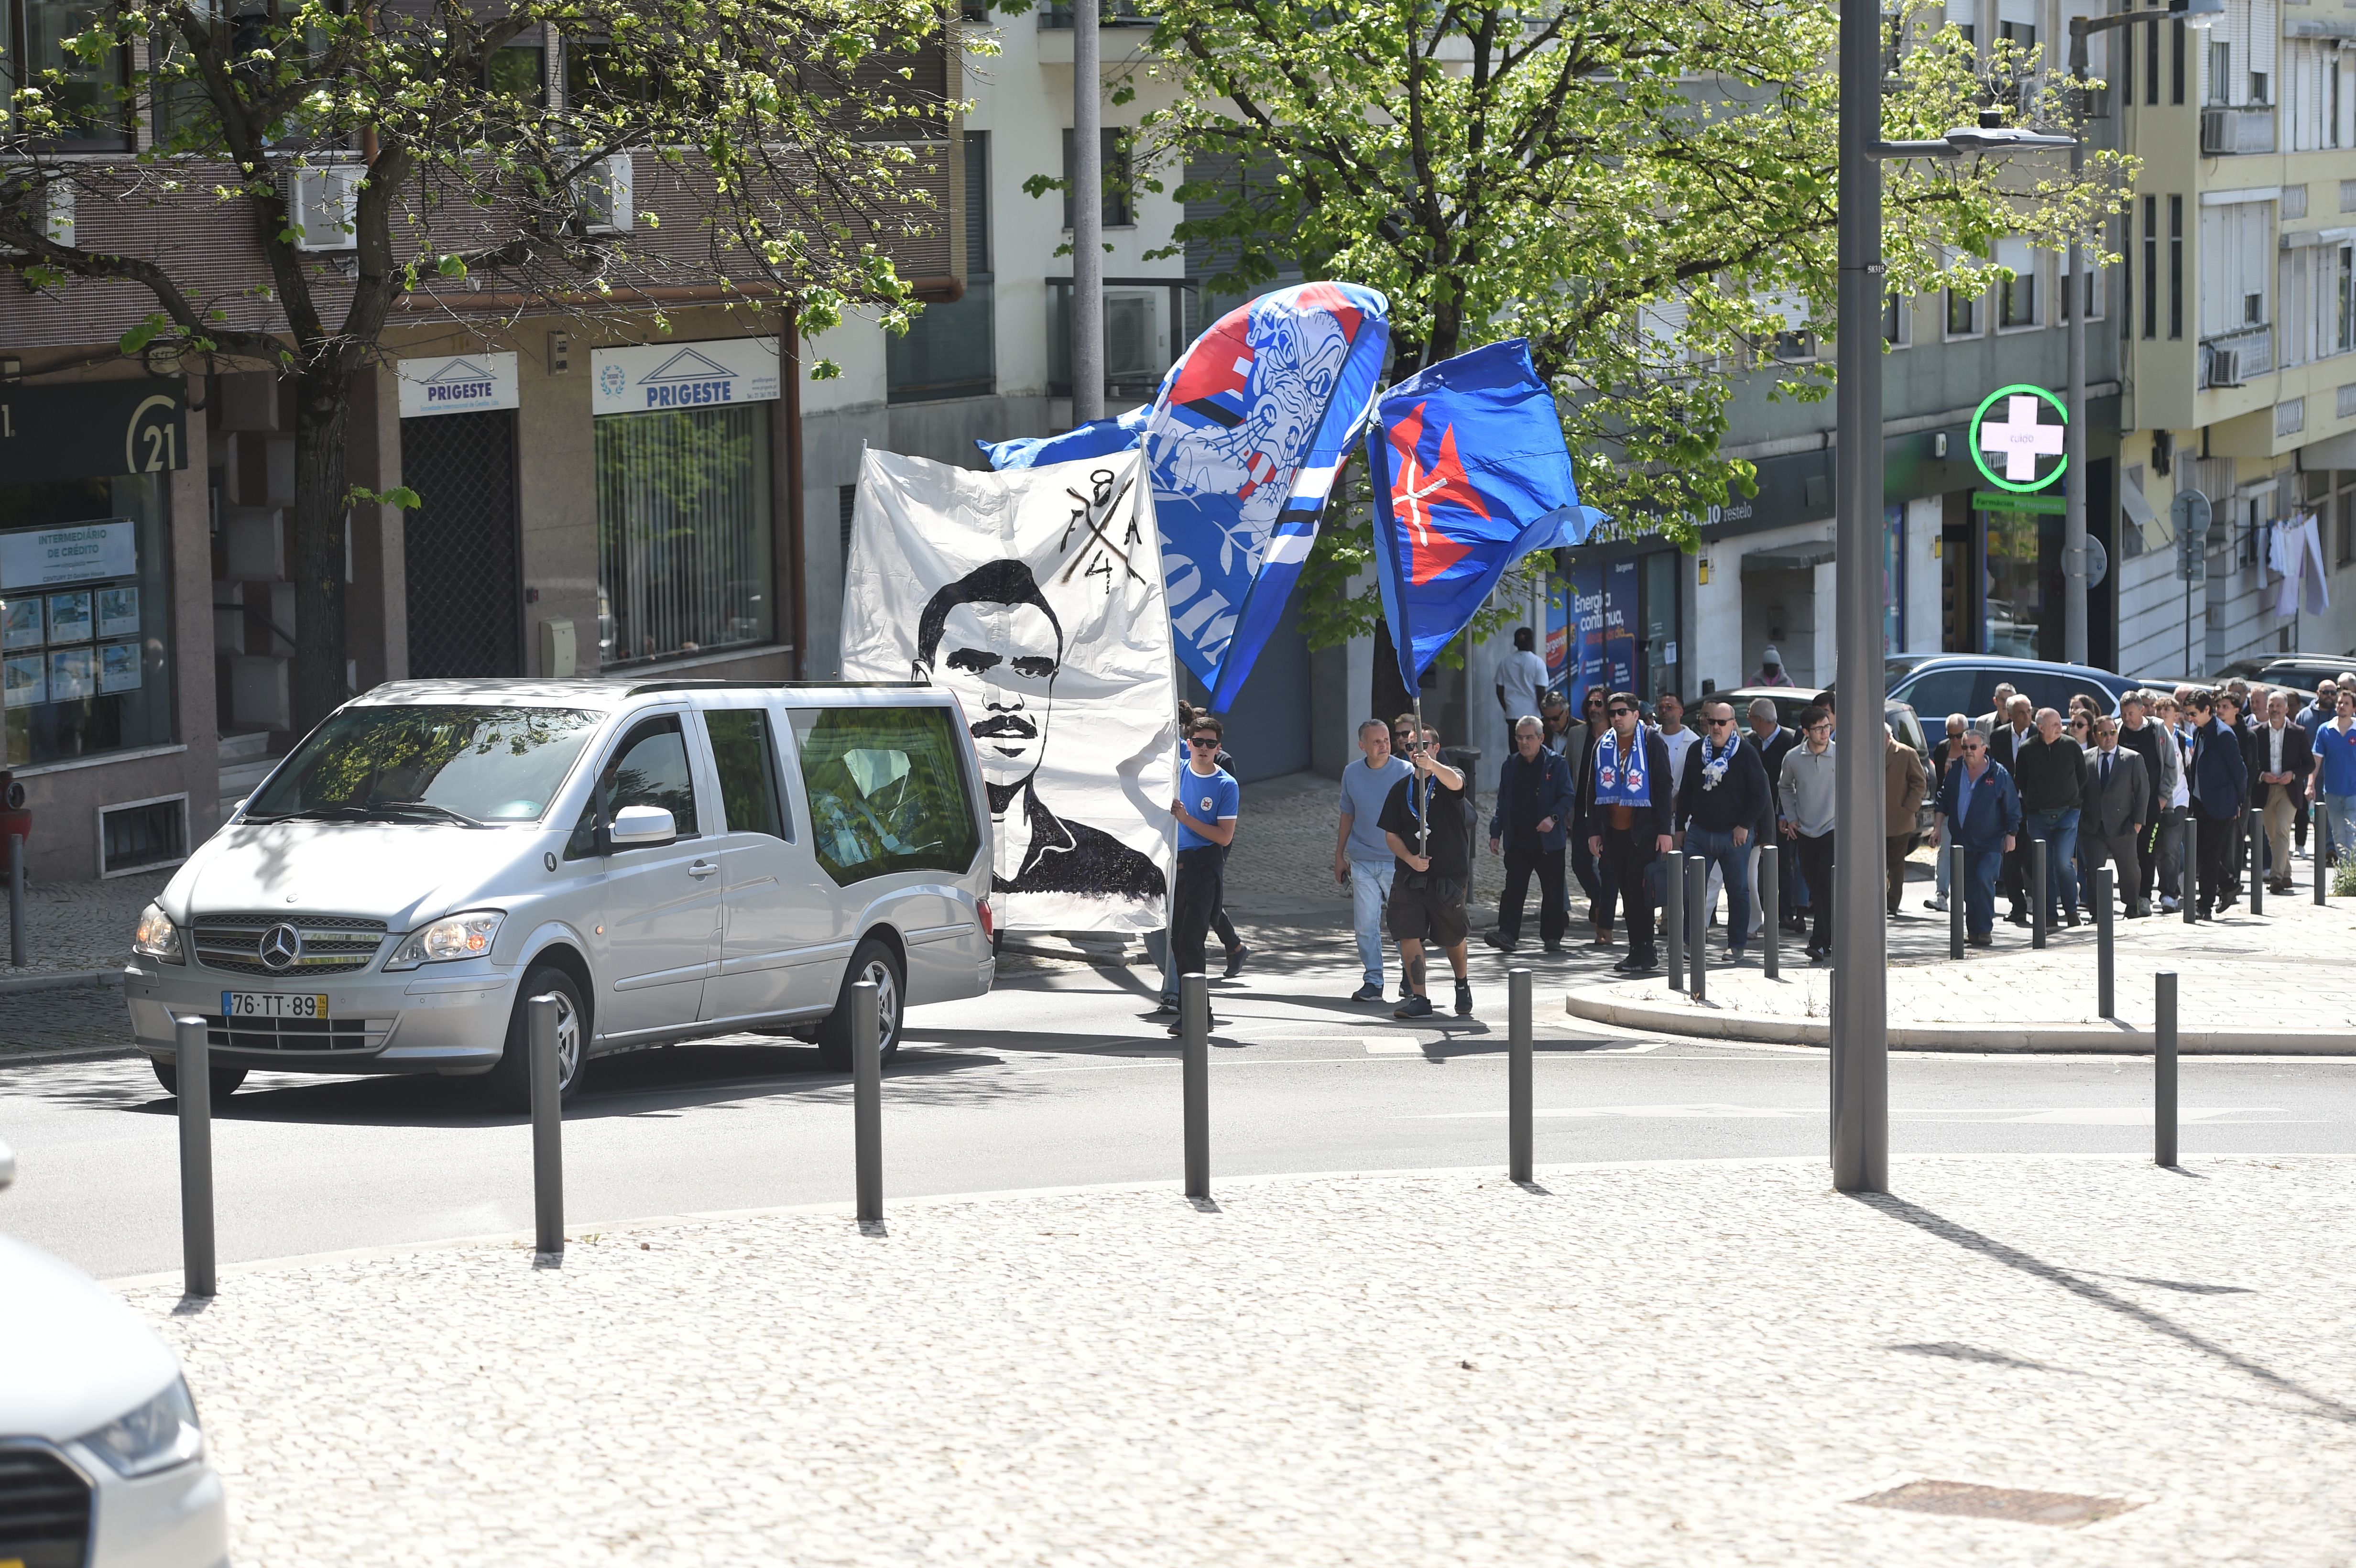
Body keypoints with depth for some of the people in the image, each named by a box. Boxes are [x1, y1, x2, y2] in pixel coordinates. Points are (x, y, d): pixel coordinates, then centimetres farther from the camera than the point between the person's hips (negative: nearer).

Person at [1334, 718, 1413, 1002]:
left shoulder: (1406, 772, -4)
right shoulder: (1352, 774, 7)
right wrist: (1339, 856, 17)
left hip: (1398, 861, -3)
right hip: (1362, 861, 3)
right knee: (1366, 925, 2)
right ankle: (1373, 982, 9)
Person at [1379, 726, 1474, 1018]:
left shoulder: (1448, 779, -2)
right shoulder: (1401, 789, 10)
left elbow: (1455, 782, -29)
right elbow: (1391, 834, 11)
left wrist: (1431, 765, -50)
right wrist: (1410, 858, -9)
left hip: (1450, 874, -3)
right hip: (1409, 874, 3)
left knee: (1453, 937, 8)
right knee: (1408, 935, -8)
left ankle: (1463, 984, 35)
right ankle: (1418, 999, -3)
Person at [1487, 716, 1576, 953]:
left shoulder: (1556, 763, -2)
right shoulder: (1511, 766, 10)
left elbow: (1567, 796, -5)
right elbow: (1503, 803, 15)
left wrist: (1554, 818, -22)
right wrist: (1496, 833, 9)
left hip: (1549, 841, -3)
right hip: (1518, 840, 3)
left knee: (1553, 890, 4)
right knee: (1513, 888, -5)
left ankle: (1552, 937, 13)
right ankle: (1507, 934, -7)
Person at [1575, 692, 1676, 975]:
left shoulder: (1651, 744, -2)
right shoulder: (1603, 747, 12)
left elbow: (1663, 788, -4)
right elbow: (1592, 790, 15)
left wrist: (1664, 830, -10)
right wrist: (1593, 831, 9)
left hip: (1643, 832, -5)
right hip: (1613, 832, 5)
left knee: (1638, 890, -9)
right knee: (1627, 892, 7)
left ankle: (1644, 950, -3)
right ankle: (1638, 949, 12)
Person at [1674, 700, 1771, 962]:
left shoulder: (1746, 754, -4)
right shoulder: (1697, 751, 9)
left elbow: (1760, 794, -4)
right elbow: (1685, 792, 15)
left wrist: (1745, 826, -10)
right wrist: (1681, 826, 11)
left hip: (1734, 835, -3)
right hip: (1699, 832, 3)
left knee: (1738, 891, 4)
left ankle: (1736, 945, 11)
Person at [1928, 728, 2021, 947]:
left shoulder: (1998, 774, -6)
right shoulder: (1955, 772, 5)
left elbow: (2012, 809, -1)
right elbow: (1943, 801, 14)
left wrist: (2011, 835, -3)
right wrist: (1938, 826, 8)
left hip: (1991, 843, -5)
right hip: (1963, 842, 5)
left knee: (1983, 879, -20)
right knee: (1967, 888, 7)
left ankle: (1984, 930, -15)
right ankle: (1973, 930, 17)